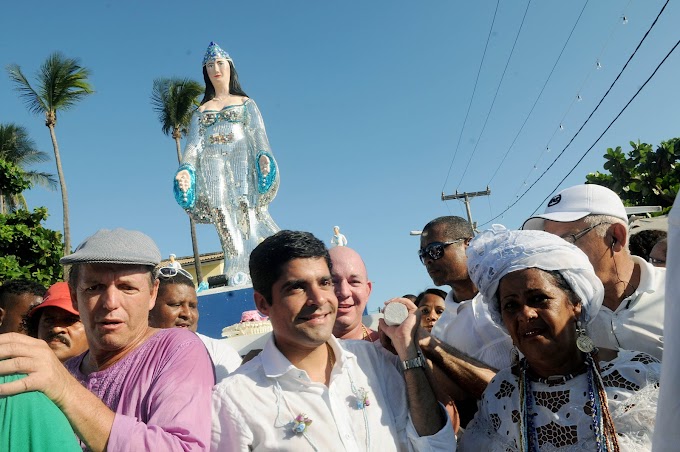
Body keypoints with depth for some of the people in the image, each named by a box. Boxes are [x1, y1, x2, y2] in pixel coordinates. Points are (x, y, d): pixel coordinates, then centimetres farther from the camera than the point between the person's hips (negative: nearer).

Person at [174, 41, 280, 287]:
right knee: (227, 227, -12)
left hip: (242, 167, -1)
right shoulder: (201, 110, 24)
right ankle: (237, 281, -16)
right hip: (213, 170, 2)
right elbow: (194, 144, 13)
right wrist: (186, 170, -6)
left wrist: (263, 156, -16)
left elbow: (258, 135, 5)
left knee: (248, 220, -18)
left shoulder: (246, 103, 20)